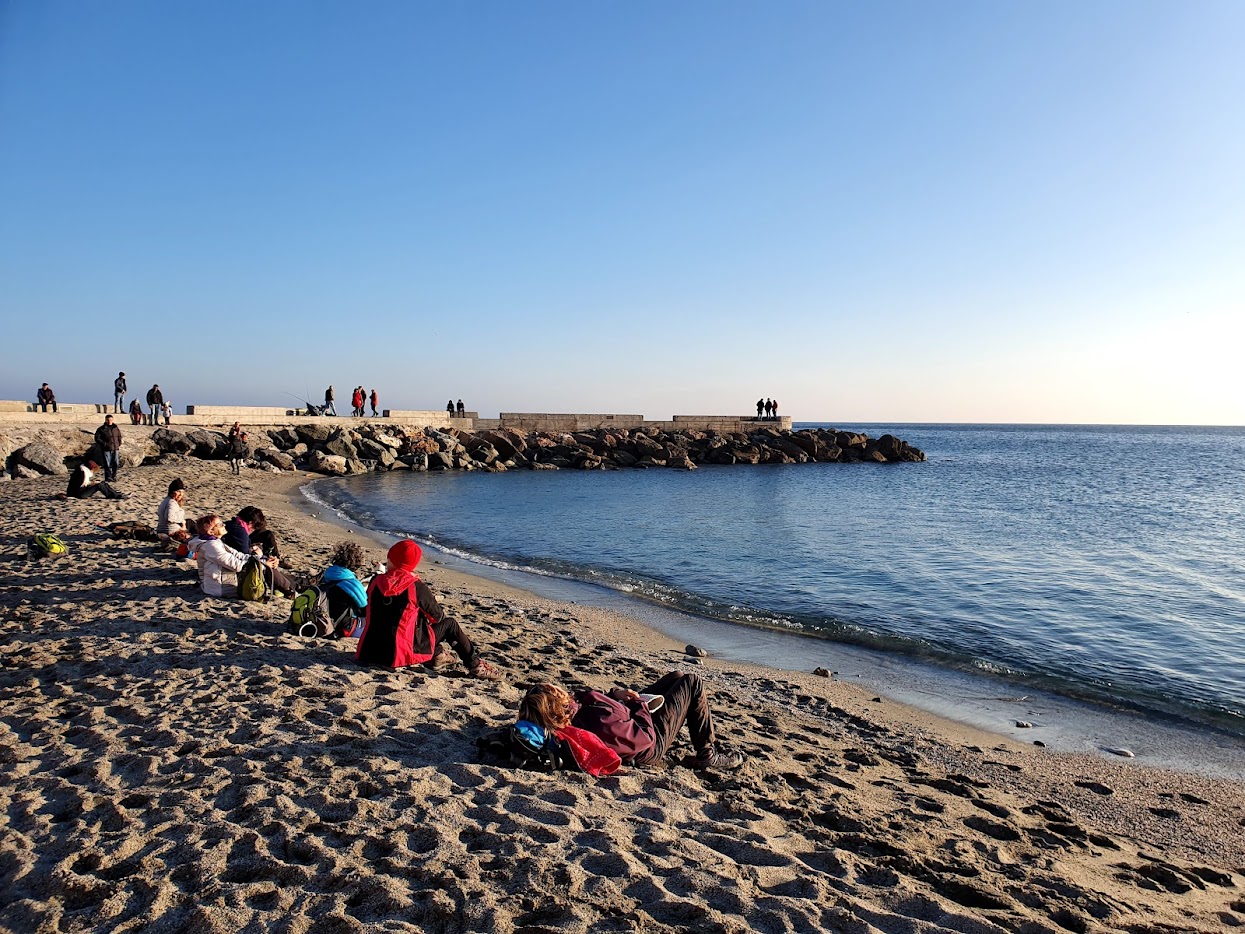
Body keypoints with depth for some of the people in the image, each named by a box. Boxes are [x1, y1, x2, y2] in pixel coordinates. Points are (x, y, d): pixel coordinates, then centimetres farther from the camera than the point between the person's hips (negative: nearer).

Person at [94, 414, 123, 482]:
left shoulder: (116, 428, 12)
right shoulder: (101, 429, -1)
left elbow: (119, 437, 23)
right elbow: (97, 438, -3)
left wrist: (119, 444, 10)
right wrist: (105, 444, -12)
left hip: (115, 449, 4)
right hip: (106, 449, -4)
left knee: (116, 463, 2)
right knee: (107, 464, -4)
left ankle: (114, 476, 16)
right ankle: (108, 477, 3)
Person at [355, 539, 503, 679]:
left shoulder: (375, 582, -2)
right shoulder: (417, 587, -13)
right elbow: (438, 617, 1)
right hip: (399, 655, -5)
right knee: (450, 624, 13)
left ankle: (437, 655, 41)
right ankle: (475, 665, 21)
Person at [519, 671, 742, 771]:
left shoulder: (574, 708, -19)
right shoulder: (601, 726, -45)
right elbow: (647, 737, -31)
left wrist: (615, 694, -12)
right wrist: (639, 702, -18)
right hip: (654, 743, -8)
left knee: (676, 677, 19)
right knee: (693, 682, 1)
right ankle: (707, 756, 15)